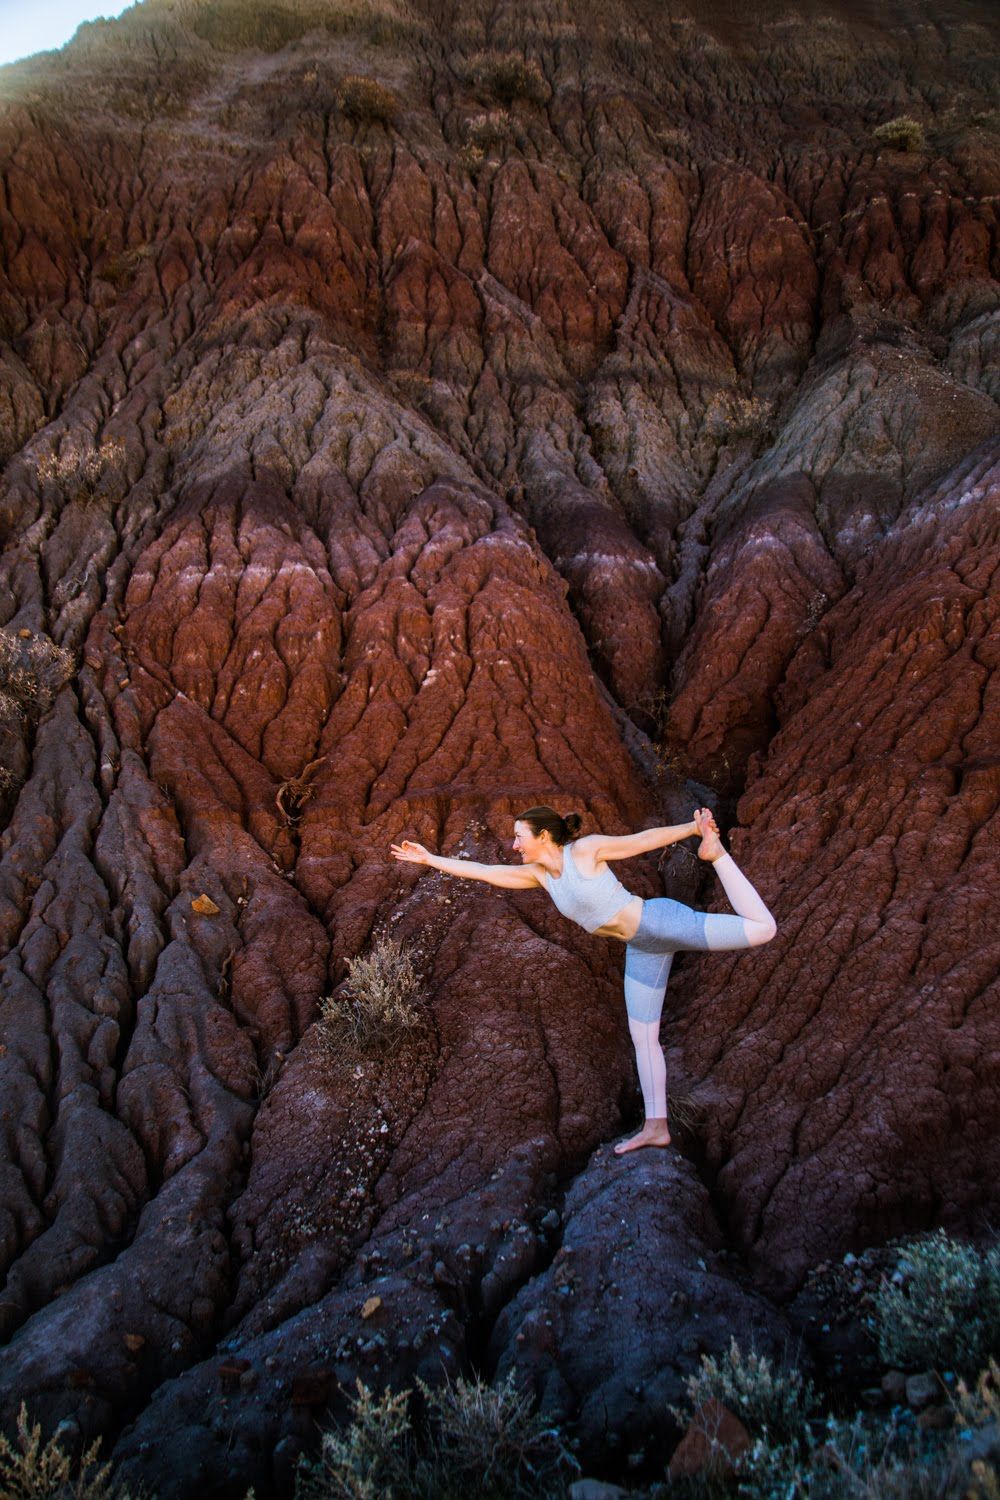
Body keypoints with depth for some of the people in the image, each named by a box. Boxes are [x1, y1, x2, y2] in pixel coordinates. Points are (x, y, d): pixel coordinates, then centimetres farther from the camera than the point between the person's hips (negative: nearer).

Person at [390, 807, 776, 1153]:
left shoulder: (585, 849, -13)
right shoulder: (539, 873, 6)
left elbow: (643, 839, -8)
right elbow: (484, 872, 11)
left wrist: (695, 828, -9)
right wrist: (429, 859, 13)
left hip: (661, 920, -7)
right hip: (643, 948, 7)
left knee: (761, 929, -23)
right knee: (642, 1036, 12)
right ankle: (656, 1127, 21)